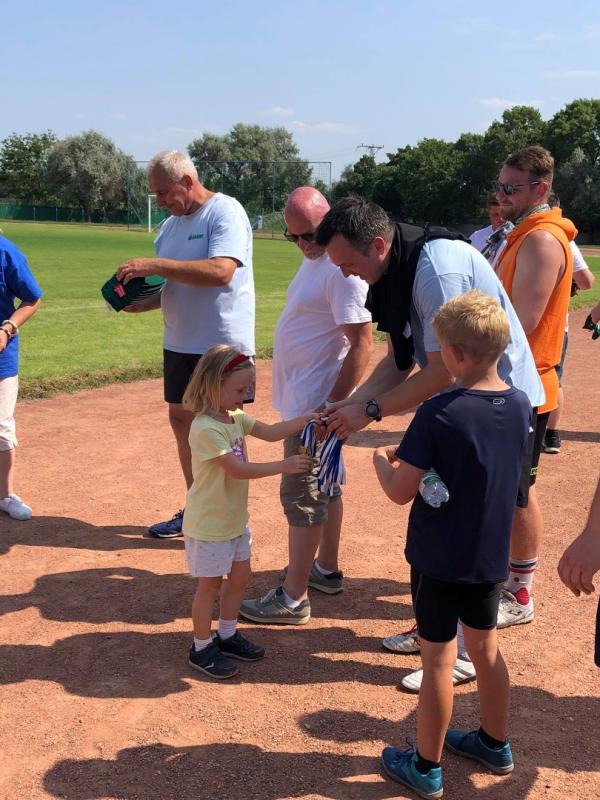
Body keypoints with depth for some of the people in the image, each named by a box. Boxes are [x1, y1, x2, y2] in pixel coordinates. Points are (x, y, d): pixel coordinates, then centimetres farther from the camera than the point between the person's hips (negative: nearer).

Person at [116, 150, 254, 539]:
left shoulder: (225, 212, -12)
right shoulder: (171, 225, 13)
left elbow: (221, 271, -27)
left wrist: (155, 265, -23)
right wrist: (142, 301, -1)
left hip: (223, 345, -8)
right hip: (181, 343, 8)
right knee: (182, 422, 14)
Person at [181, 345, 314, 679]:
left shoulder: (236, 418, 1)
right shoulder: (206, 429, -27)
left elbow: (270, 432, 3)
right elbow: (238, 469, -28)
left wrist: (306, 419, -11)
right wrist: (284, 466, -26)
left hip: (235, 519, 9)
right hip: (209, 525, -9)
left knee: (240, 577, 18)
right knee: (210, 585, 5)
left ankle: (228, 635, 36)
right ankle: (202, 648, 22)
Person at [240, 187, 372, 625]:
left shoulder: (341, 270, -20)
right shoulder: (314, 260, 12)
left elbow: (362, 343, -24)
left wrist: (334, 406, -24)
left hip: (315, 404, -10)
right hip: (303, 398, 10)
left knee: (302, 496, -3)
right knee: (325, 487, 19)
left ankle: (293, 598, 8)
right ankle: (327, 569, 35)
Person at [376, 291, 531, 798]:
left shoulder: (437, 415, -24)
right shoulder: (521, 405, -5)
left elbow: (400, 492, -19)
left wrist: (383, 462, 2)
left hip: (440, 558, -5)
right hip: (492, 556, 6)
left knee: (439, 658, 7)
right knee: (485, 646, 22)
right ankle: (494, 744, 40)